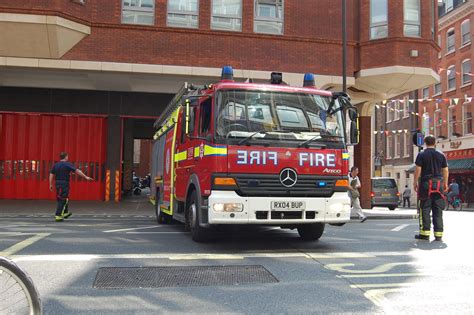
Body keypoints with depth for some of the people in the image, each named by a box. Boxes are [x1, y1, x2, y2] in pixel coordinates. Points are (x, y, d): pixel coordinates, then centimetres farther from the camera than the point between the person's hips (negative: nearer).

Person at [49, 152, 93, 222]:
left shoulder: (55, 165, 8)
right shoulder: (68, 164, -9)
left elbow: (51, 175, 5)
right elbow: (77, 171, -12)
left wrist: (51, 184, 8)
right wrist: (86, 177, -11)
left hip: (57, 183, 7)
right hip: (64, 184, -7)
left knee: (60, 199, 21)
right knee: (62, 200, -2)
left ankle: (65, 213, 33)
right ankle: (58, 216, -5)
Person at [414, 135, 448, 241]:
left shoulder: (421, 155, -1)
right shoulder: (441, 155, 8)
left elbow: (418, 170, -6)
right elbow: (445, 170, 9)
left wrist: (415, 183, 2)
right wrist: (445, 183, 17)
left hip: (425, 183, -3)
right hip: (438, 184, 3)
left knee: (425, 209, 1)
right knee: (438, 210, 6)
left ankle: (425, 233, -1)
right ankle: (438, 234, 6)